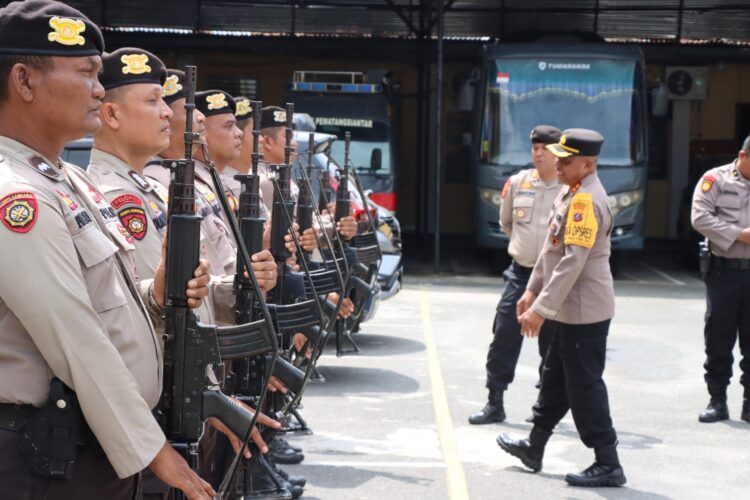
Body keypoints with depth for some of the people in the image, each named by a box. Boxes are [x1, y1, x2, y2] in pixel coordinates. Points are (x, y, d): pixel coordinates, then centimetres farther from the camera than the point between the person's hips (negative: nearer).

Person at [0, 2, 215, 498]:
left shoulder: (72, 180, 12)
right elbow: (78, 345, -21)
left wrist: (153, 294, 1)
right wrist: (151, 448, -17)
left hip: (106, 440, 9)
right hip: (54, 456, -9)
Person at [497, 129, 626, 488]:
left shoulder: (587, 201, -22)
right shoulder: (569, 193, 11)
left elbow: (572, 262, -27)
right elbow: (552, 248, 19)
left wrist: (541, 309, -26)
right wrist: (532, 291, 20)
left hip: (584, 311, -10)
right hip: (570, 310, 10)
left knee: (584, 387, -4)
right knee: (555, 377, 20)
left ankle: (608, 465, 4)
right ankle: (534, 448, 34)